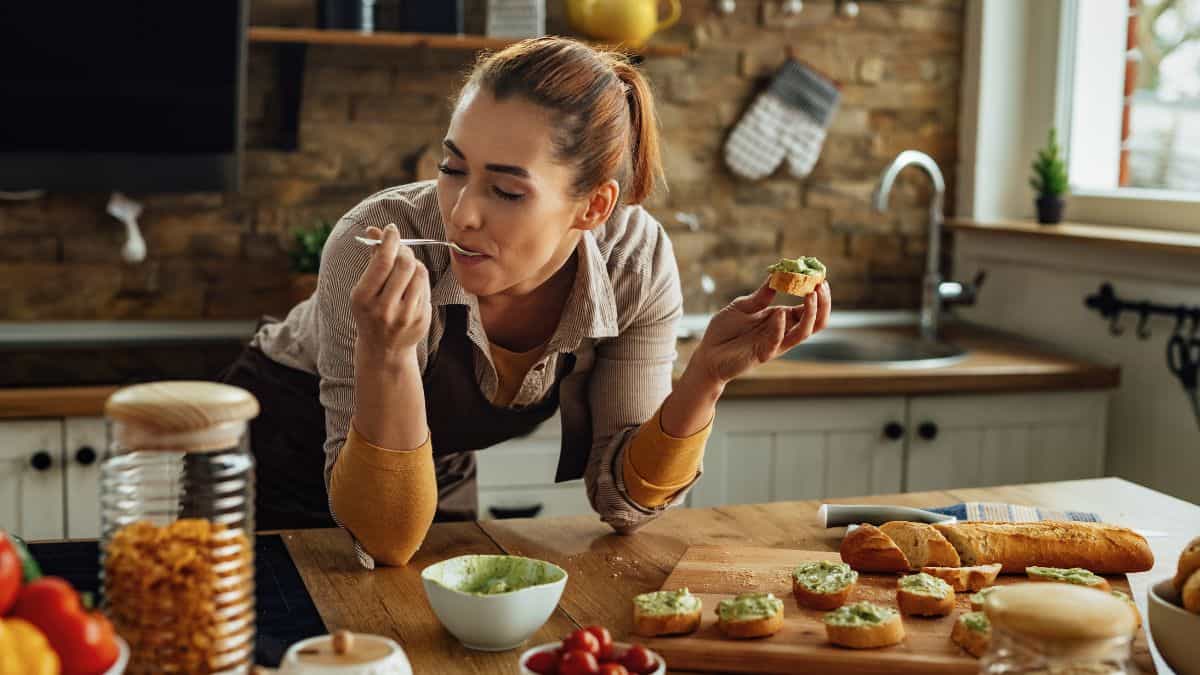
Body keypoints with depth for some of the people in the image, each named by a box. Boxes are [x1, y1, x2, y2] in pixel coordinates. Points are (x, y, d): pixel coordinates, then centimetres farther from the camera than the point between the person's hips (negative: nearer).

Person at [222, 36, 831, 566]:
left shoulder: (637, 260, -23)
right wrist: (387, 352, -46)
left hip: (445, 482, 4)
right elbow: (385, 539, -31)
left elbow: (622, 498, -16)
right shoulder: (378, 244, -32)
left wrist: (708, 373, -31)